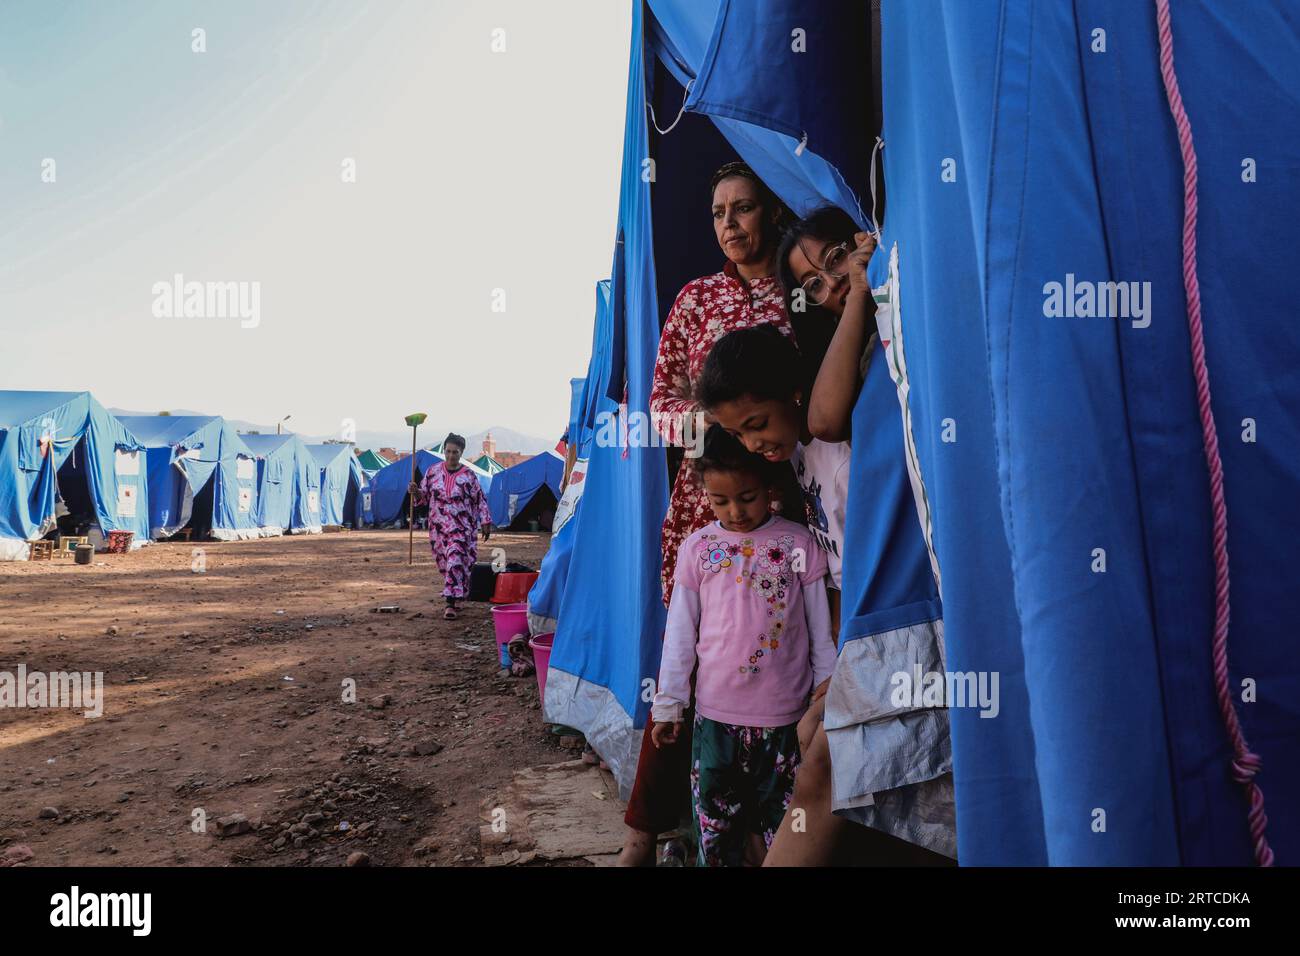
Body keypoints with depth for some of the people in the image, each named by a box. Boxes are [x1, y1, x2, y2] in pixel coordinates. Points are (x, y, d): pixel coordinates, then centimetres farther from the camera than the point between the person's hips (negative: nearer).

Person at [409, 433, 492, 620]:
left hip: (461, 528, -4)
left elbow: (480, 500, 1)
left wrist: (485, 522, 0)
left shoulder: (469, 476, -5)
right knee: (445, 564, 11)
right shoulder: (433, 471, 3)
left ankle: (451, 604, -13)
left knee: (455, 563, -13)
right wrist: (415, 491, -12)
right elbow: (424, 496, 10)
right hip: (438, 528, 4)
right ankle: (456, 596, 30)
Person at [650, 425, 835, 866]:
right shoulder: (697, 548, -1)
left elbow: (821, 633, 2)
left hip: (784, 714, -1)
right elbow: (679, 633, 4)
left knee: (783, 820, 9)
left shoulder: (799, 544, -4)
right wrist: (668, 705, 5)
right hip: (715, 713, 2)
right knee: (715, 822, 12)